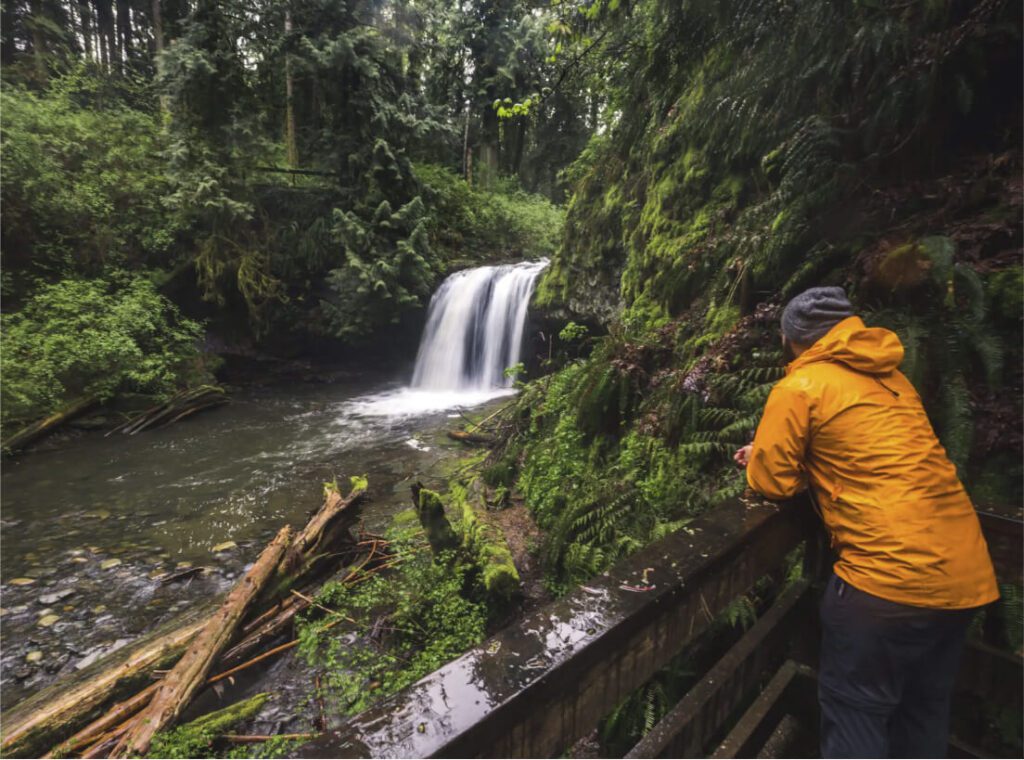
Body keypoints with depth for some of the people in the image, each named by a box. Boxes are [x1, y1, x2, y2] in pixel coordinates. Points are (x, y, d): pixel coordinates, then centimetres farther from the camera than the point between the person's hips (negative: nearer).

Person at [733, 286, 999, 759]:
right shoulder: (891, 379, 15)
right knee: (925, 709, 23)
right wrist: (772, 455, 20)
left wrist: (761, 459, 14)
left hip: (888, 575, -8)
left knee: (854, 712, 9)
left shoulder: (800, 387, -9)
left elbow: (771, 483, -8)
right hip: (966, 573, 8)